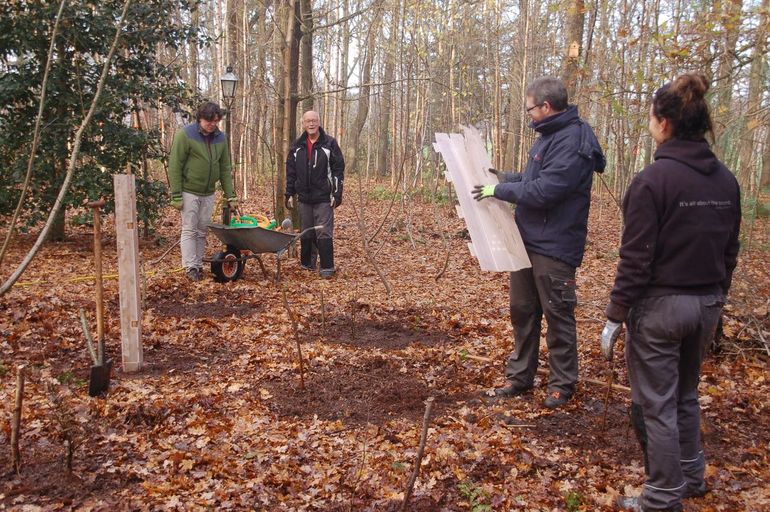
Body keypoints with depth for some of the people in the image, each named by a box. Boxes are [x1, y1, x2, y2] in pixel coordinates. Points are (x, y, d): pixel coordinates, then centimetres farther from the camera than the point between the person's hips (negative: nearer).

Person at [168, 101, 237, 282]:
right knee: (189, 230, -3)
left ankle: (198, 265, 16)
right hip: (189, 192, -5)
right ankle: (190, 267, -1)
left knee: (202, 231, 9)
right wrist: (176, 196, -15)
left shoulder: (220, 138, 3)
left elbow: (225, 169, 7)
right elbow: (175, 166, -12)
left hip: (208, 193, 5)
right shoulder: (185, 135, -12)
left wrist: (230, 196, 3)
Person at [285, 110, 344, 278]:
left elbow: (338, 169, -4)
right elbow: (290, 172, 12)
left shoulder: (329, 143, -3)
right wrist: (289, 194, 7)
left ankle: (327, 267, -1)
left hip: (324, 198, -4)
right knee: (306, 233, 10)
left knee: (324, 233, -6)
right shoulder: (297, 146, 8)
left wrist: (337, 194, -8)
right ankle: (307, 264, 22)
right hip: (304, 197, 4)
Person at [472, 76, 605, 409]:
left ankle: (562, 384, 19)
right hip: (528, 241, 10)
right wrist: (505, 178, 10)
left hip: (554, 247, -10)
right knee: (522, 310, 16)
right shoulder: (550, 136, 12)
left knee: (558, 316, 4)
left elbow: (543, 192, -25)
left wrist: (500, 190, -16)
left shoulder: (572, 142, -20)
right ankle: (519, 376, 29)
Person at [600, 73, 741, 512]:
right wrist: (715, 298, 21)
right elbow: (729, 252, 10)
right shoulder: (726, 180, 4)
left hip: (659, 306, -7)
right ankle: (691, 476, 38)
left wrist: (615, 317, -10)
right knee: (686, 396, 24)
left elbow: (636, 258, -17)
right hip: (706, 306, 7)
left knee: (656, 405, 6)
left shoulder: (654, 179, -17)